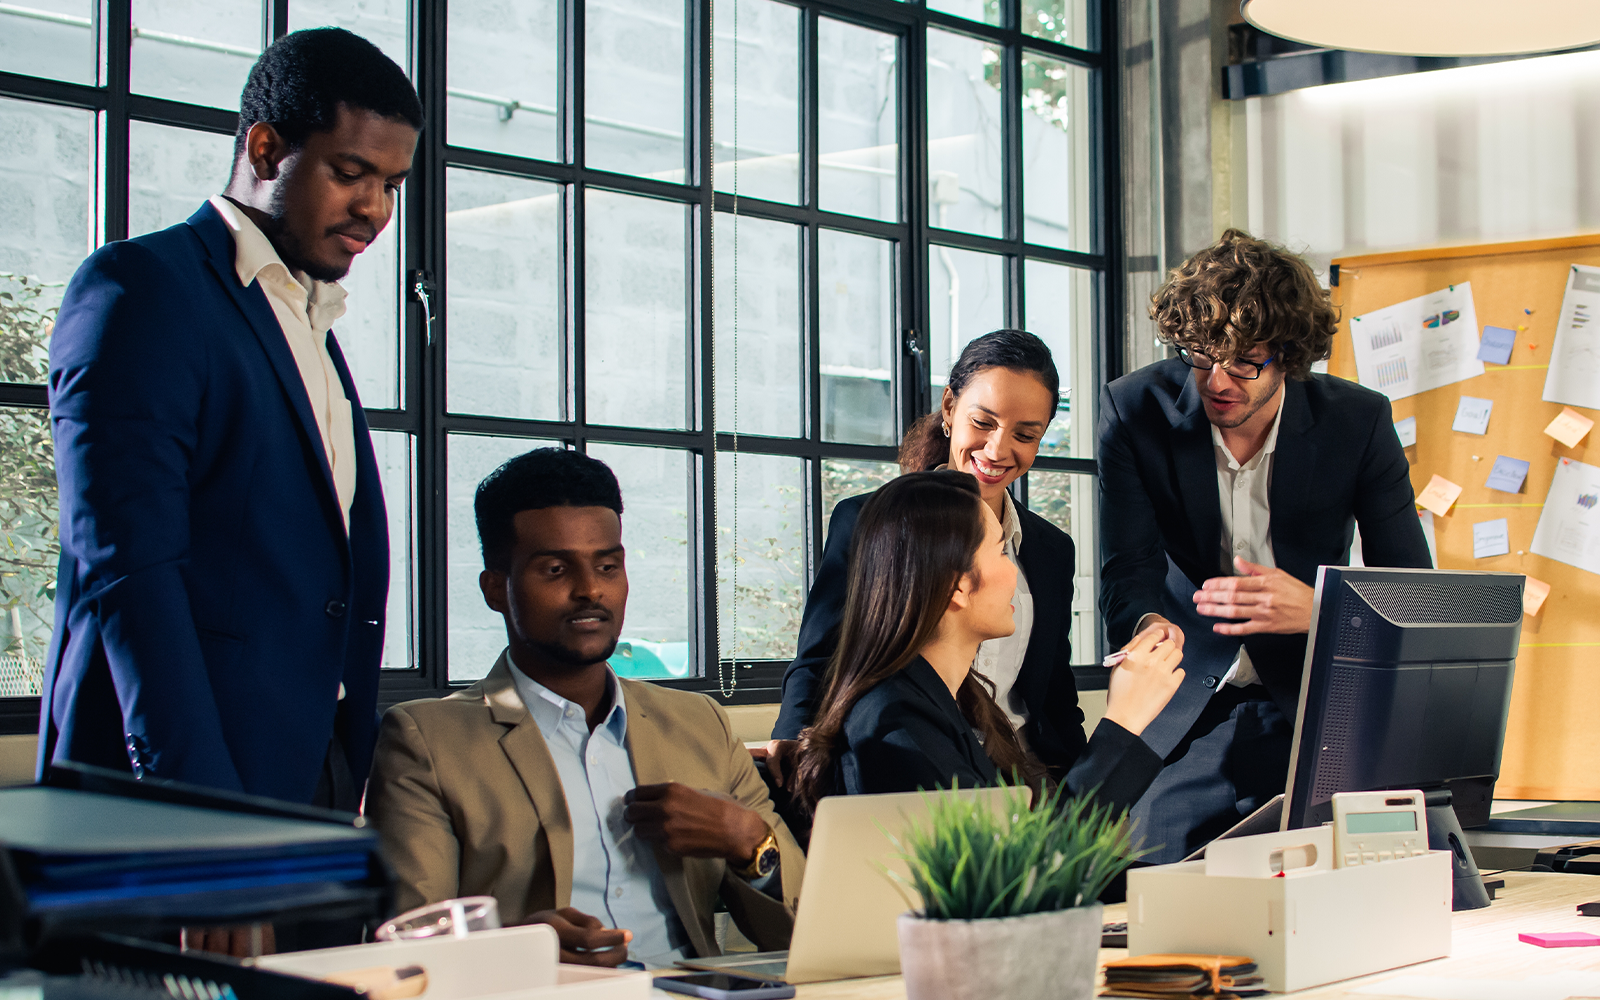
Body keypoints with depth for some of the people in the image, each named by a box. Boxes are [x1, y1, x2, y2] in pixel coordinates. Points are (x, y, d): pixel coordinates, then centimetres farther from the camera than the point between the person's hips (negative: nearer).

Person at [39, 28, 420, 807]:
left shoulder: (312, 326, 22)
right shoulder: (139, 289, -5)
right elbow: (124, 571, -15)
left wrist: (351, 779, 13)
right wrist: (201, 811, -22)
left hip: (312, 774, 7)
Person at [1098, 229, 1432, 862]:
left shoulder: (1358, 420, -6)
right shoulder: (1134, 408, -6)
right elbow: (1126, 570, -12)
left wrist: (1317, 607, -26)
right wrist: (1148, 624, -37)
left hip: (1312, 710, 0)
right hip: (1184, 714, 0)